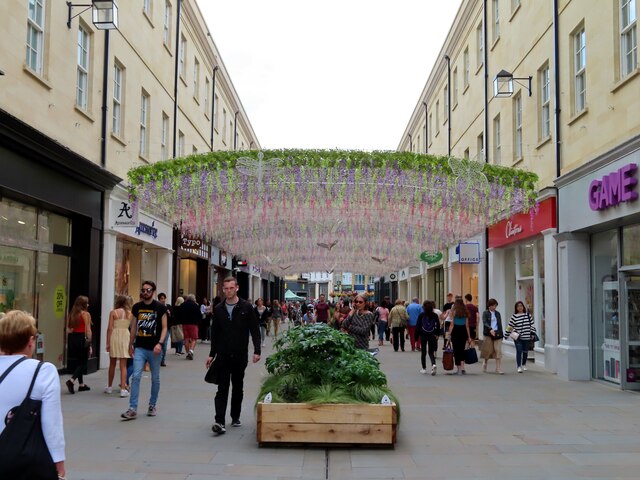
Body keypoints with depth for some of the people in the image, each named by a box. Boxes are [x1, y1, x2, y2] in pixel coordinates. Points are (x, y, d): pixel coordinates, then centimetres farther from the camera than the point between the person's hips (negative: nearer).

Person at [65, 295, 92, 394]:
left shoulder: (71, 314, 10)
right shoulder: (86, 314, -8)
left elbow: (68, 329, 10)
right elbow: (88, 330, -12)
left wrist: (68, 342, 16)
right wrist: (89, 344, -10)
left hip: (73, 338, 7)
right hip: (82, 339, -7)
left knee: (78, 362, 15)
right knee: (83, 363, 1)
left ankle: (81, 384, 21)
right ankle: (71, 380, -18)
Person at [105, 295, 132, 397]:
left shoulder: (113, 312, -3)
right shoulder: (130, 313, 2)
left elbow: (110, 328, -6)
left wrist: (108, 343, -3)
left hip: (115, 336, 0)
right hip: (125, 336, 0)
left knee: (112, 364, 15)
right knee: (123, 365, 3)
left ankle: (109, 387, 26)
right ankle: (123, 388, -3)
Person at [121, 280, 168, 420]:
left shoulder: (160, 307, -4)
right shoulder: (137, 307, 5)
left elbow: (164, 327, -4)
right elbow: (133, 326, 13)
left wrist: (160, 343, -17)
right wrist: (130, 345, 14)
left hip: (154, 349, -1)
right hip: (140, 348, 2)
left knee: (155, 378, 10)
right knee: (136, 377, -9)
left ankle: (152, 405, 26)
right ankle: (133, 409, -7)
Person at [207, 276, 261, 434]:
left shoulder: (246, 307, -2)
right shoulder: (218, 309, 5)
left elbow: (255, 330, -3)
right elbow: (214, 333, 12)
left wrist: (257, 351, -10)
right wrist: (212, 354, 10)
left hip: (240, 356, -1)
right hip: (223, 356, 1)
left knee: (238, 388, 11)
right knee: (222, 389, -5)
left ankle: (235, 417, 26)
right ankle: (220, 421, -10)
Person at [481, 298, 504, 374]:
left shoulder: (498, 313, 13)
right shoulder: (485, 313, 1)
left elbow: (500, 324, 15)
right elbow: (484, 323, -12)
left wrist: (501, 334, 9)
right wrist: (490, 329, -28)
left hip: (497, 334, 3)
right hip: (488, 334, -3)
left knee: (498, 351, -5)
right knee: (487, 350, 5)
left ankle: (498, 369, -3)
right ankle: (484, 363, 31)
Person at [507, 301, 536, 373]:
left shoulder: (528, 315, 5)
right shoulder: (514, 316, -1)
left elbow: (532, 324, 10)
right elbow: (510, 326, 1)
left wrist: (532, 333, 4)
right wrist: (506, 335, 1)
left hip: (527, 337, 3)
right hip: (518, 338, -3)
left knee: (525, 351, 11)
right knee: (519, 351, -12)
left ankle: (524, 365, 31)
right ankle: (519, 367, -10)